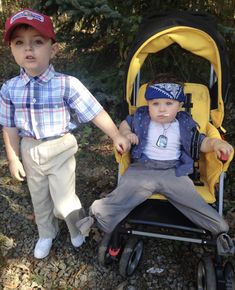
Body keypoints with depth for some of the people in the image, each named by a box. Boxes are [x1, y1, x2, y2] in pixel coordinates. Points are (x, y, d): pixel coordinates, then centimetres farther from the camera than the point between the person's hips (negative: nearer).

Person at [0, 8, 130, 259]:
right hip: (30, 151, 4)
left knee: (63, 200, -1)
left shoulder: (68, 84, -19)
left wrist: (116, 136, -10)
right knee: (39, 199, 20)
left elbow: (96, 112, -14)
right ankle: (46, 234, 47)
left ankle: (79, 227, 34)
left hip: (60, 149, -4)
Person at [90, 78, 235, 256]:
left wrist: (216, 143, -10)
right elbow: (125, 123, 23)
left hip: (174, 172, 0)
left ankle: (220, 229, 8)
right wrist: (126, 133, 0)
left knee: (194, 203, -8)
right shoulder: (140, 118, 6)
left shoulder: (185, 125, 5)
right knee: (120, 197, -12)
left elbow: (201, 142, 11)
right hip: (142, 169, 0)